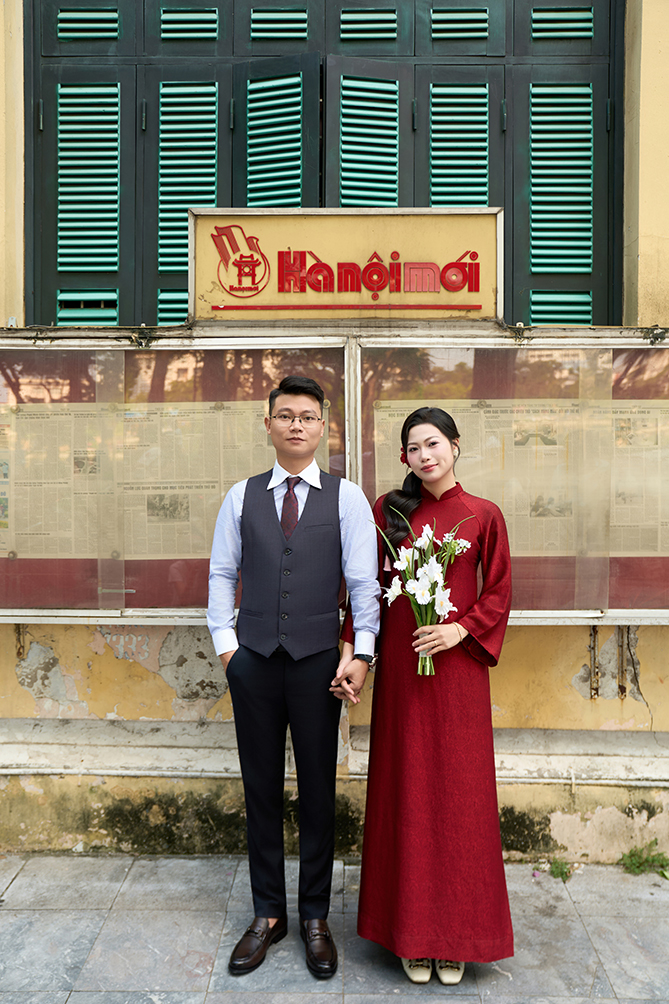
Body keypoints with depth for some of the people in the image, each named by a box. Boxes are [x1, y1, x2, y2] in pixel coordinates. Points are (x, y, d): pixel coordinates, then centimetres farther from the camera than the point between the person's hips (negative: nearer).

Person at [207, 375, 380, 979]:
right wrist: (225, 644, 0)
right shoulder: (241, 497, 7)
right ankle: (268, 915, 29)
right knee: (261, 789, 11)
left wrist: (361, 654, -8)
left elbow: (364, 581, -2)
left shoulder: (346, 498, 1)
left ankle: (315, 918, 28)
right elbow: (222, 573, 8)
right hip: (254, 660, 2)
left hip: (318, 661, -1)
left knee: (318, 790, 9)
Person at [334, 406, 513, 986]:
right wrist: (355, 651, -5)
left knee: (459, 792, 7)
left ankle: (456, 935, 26)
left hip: (458, 666, -1)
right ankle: (413, 933, 26)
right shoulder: (388, 510, 4)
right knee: (407, 791, 9)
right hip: (400, 662, 1)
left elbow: (499, 593, 4)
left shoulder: (484, 515, 1)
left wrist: (462, 630, -11)